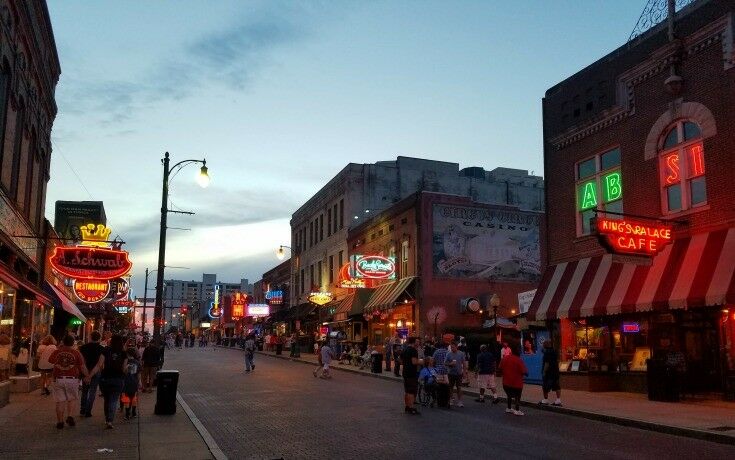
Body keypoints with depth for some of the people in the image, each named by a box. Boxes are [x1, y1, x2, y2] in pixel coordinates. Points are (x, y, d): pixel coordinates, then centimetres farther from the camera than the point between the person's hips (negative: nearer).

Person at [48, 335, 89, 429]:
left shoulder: (56, 352, 1)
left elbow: (50, 360, 20)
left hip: (58, 379, 1)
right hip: (72, 379, -1)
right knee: (72, 399, 14)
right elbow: (82, 367, -2)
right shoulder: (76, 353, -3)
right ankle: (70, 416, -1)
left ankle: (60, 421, 9)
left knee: (60, 401, 7)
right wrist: (87, 375, 13)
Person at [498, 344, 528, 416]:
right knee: (517, 397, 10)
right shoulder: (518, 360, -18)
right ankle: (517, 410, 10)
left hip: (506, 382, 5)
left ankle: (509, 408, 30)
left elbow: (500, 368, 4)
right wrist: (526, 372, 3)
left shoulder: (505, 358, -1)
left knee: (509, 395, 23)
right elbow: (524, 371, -19)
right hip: (516, 383, -5)